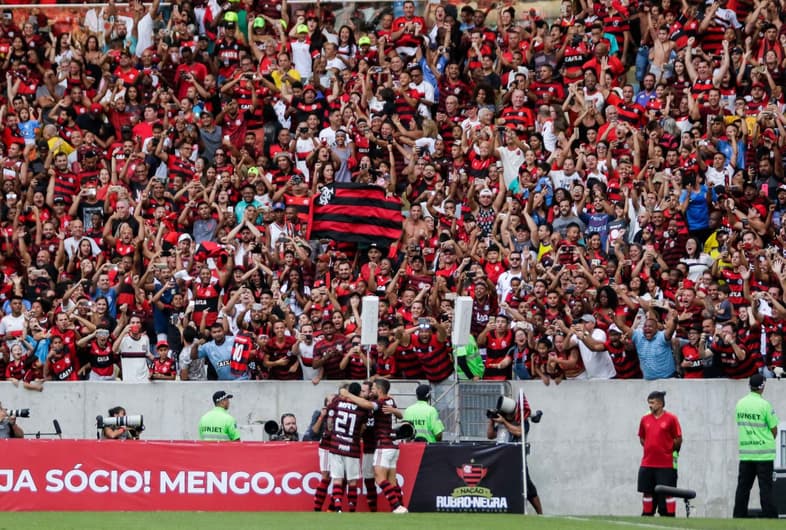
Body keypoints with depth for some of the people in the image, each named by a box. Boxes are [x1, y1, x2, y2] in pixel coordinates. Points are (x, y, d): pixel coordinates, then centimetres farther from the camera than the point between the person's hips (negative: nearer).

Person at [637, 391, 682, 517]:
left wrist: (671, 453, 5)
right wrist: (651, 450, 10)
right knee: (648, 492, 9)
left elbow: (678, 440, -2)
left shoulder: (671, 419, -5)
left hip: (666, 465, -5)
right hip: (647, 464, 5)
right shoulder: (645, 420, 8)